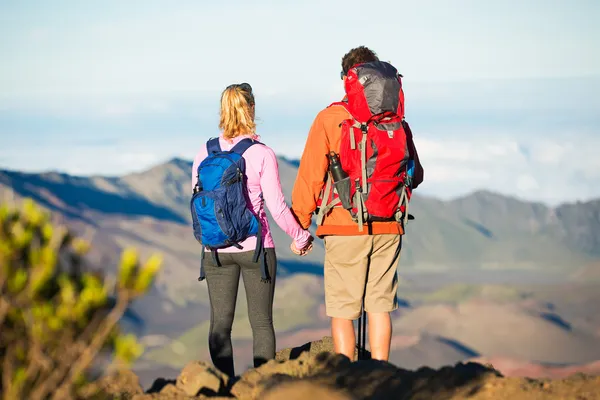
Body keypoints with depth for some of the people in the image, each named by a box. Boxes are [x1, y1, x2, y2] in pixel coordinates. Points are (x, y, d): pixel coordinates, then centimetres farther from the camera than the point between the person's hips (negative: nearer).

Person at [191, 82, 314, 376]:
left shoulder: (205, 154, -2)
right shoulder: (262, 154, -10)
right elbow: (277, 207, -9)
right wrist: (300, 237, 6)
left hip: (216, 249, 2)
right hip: (256, 247, -2)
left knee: (220, 323, 6)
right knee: (262, 322, 7)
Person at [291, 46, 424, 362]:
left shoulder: (329, 119, -5)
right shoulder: (396, 121, 6)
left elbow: (310, 175, -5)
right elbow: (415, 175, 13)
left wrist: (300, 224, 3)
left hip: (344, 227, -3)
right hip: (388, 228, 3)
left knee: (342, 309, 3)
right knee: (380, 305, 10)